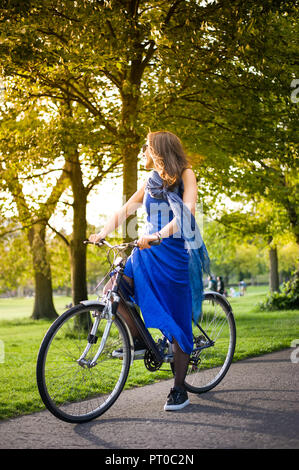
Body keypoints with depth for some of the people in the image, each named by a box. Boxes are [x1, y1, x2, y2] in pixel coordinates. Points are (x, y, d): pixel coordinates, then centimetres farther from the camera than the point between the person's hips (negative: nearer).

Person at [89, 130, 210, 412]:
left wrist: (158, 235, -31)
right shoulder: (151, 183, 17)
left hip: (176, 253, -6)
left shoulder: (185, 176, -3)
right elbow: (126, 210, 15)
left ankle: (179, 390, 5)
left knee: (177, 323, -4)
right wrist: (102, 233, -1)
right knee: (112, 290, -15)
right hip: (148, 251, 6)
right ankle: (139, 340, 7)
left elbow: (187, 211, -18)